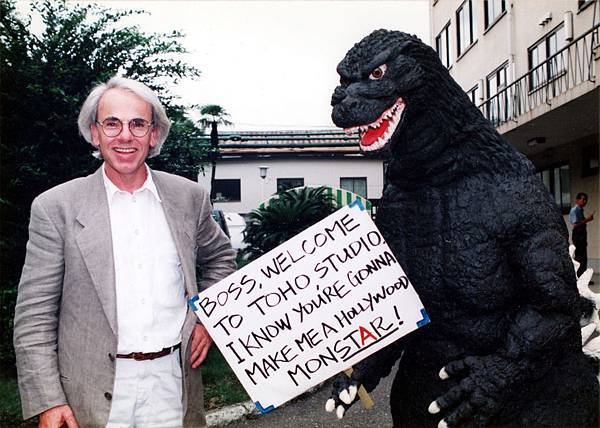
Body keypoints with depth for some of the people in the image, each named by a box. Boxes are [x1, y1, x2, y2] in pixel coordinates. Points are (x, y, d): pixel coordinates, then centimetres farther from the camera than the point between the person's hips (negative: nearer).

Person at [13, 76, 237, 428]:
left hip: (173, 385, 2)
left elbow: (220, 257, 18)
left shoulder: (189, 197, 1)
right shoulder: (56, 207, -6)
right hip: (93, 395, -1)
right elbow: (34, 315, -5)